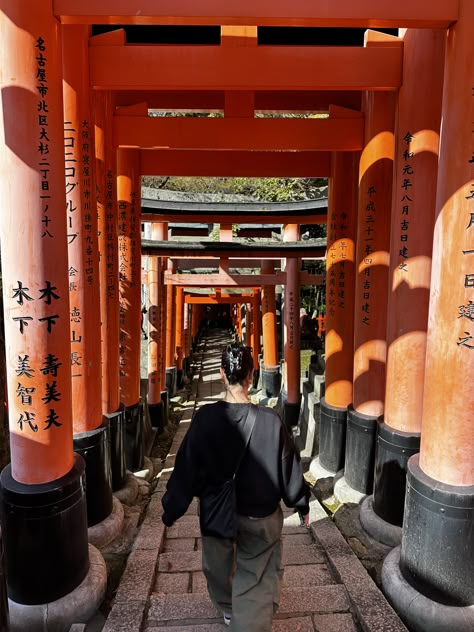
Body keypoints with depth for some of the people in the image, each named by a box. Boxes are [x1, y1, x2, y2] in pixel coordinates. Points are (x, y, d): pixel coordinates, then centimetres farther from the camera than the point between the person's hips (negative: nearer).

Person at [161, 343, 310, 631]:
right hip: (259, 516, -3)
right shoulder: (270, 421, -23)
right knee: (257, 580, 17)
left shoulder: (205, 418, -20)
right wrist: (302, 504, 7)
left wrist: (172, 509, 3)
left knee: (219, 565, 31)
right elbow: (289, 467, -11)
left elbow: (186, 467, -12)